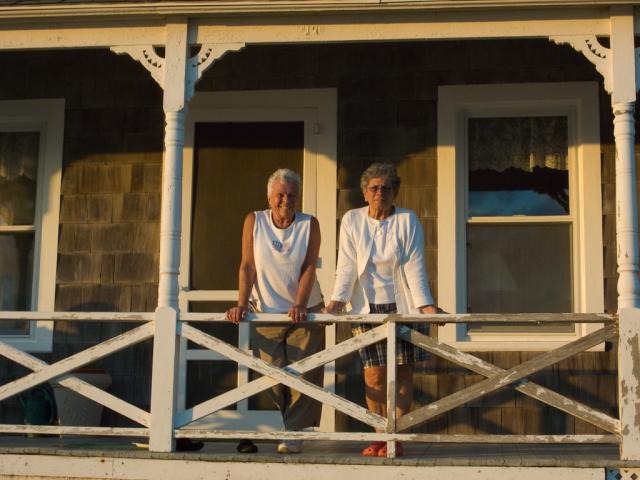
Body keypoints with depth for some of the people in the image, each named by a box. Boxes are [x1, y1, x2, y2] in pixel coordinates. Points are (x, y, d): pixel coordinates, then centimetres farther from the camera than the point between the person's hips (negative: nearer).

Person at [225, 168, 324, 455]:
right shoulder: (254, 221, 1)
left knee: (303, 374, -4)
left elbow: (309, 267, -7)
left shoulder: (309, 225, 0)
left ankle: (293, 434, 3)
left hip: (303, 313, 0)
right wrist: (242, 305, -13)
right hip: (265, 312, 0)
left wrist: (300, 305, -19)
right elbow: (248, 266, -3)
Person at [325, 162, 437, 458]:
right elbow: (347, 266, -3)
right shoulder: (352, 220, 1)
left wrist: (425, 305, -16)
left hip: (403, 305, -1)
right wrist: (336, 302, -14)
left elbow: (414, 266, -7)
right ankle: (379, 437, 10)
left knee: (402, 372, 0)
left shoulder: (408, 221, -3)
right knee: (374, 374, 0)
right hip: (368, 306, 1)